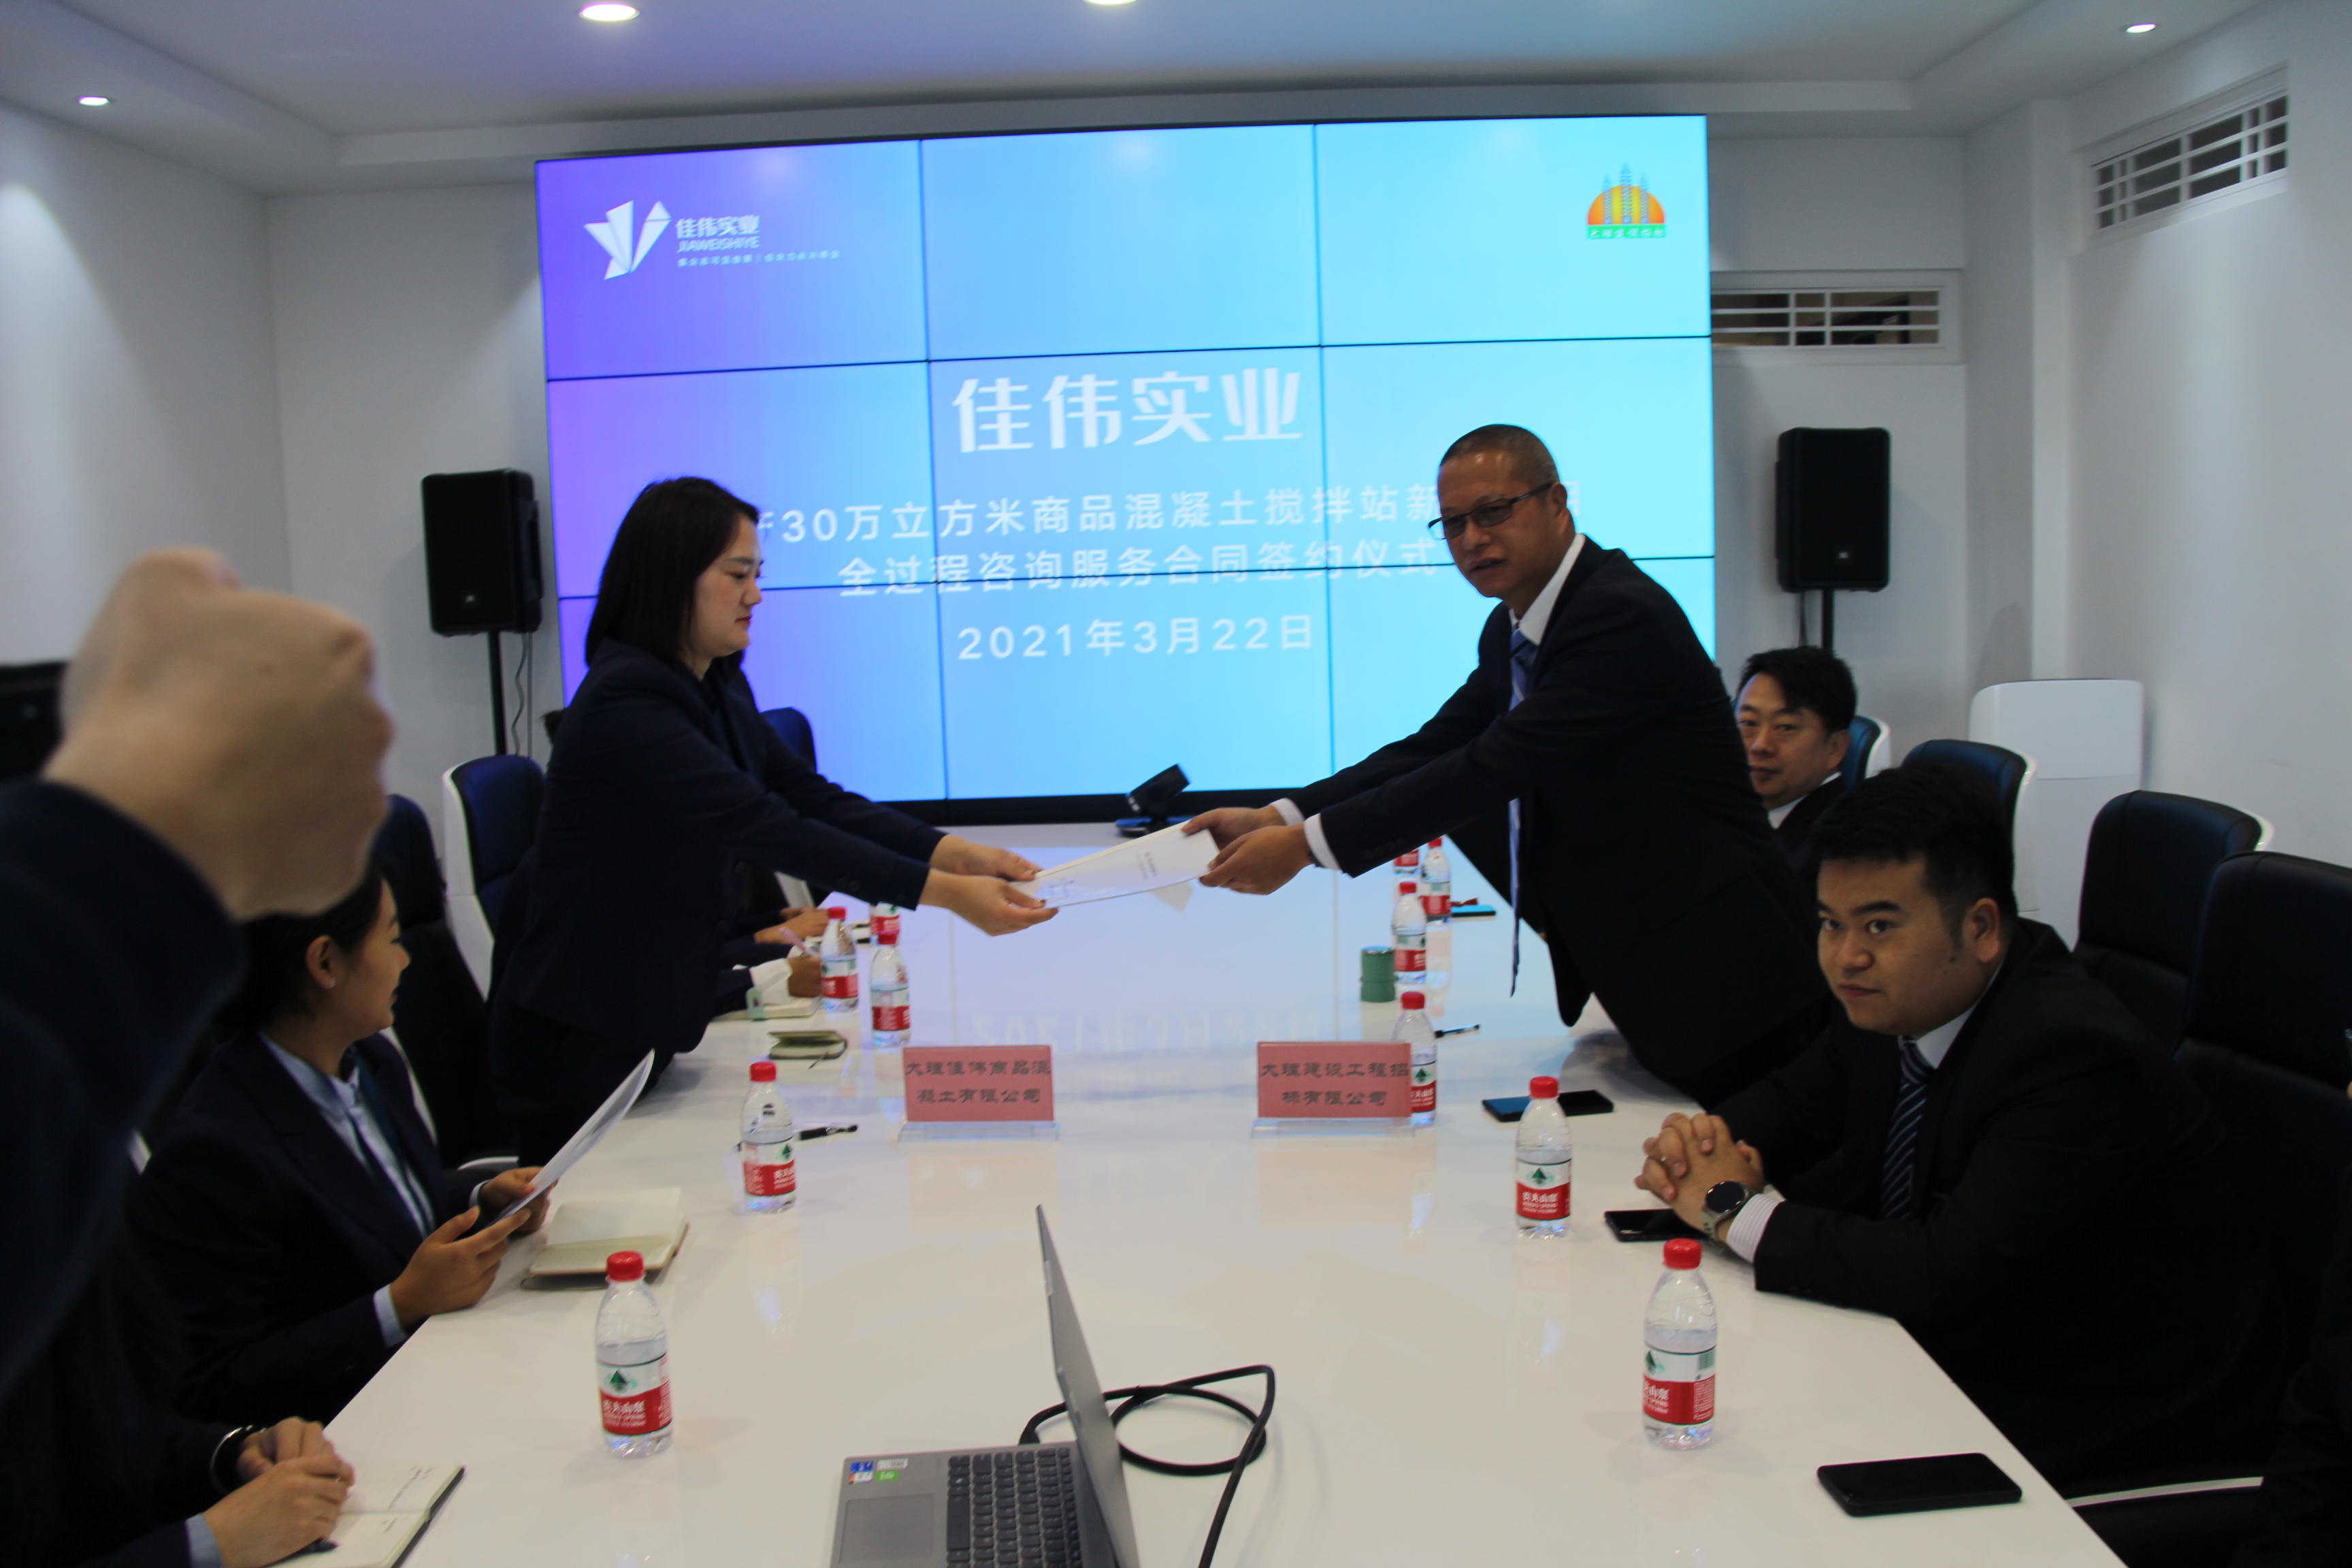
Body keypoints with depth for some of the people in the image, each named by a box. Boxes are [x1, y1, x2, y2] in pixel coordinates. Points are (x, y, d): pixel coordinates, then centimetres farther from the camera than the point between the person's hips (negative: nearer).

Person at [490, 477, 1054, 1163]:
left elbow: (809, 795, 2)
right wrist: (943, 892, -33)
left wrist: (951, 851, -12)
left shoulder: (716, 687, 6)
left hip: (655, 1023, 9)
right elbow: (766, 827, -31)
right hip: (579, 1046, -8)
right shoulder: (622, 706, -24)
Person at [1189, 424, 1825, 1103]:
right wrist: (1276, 818, -8)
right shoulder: (1512, 630, 9)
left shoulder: (1622, 614, -21)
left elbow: (1496, 766, -27)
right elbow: (1435, 748, 5)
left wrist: (1308, 843, -25)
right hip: (1627, 967, 9)